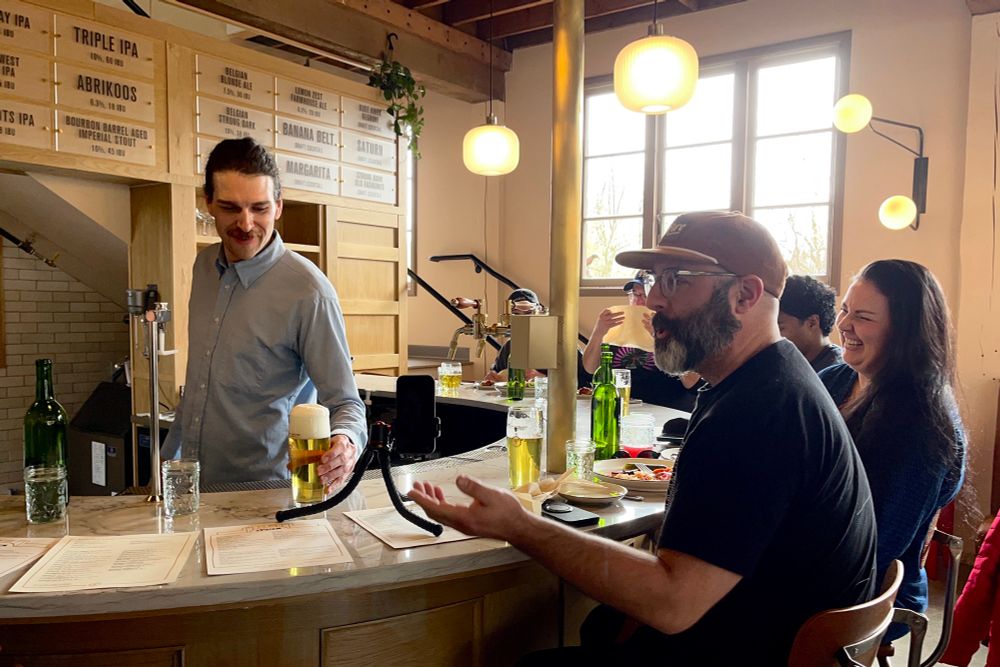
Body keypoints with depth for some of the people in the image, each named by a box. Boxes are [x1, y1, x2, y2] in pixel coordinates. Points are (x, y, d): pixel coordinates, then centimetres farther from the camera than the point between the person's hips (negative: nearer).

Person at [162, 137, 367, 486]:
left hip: (262, 494, -4)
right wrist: (168, 458, 16)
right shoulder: (204, 265, 4)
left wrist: (346, 440, -35)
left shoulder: (308, 292, -19)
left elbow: (344, 403, -14)